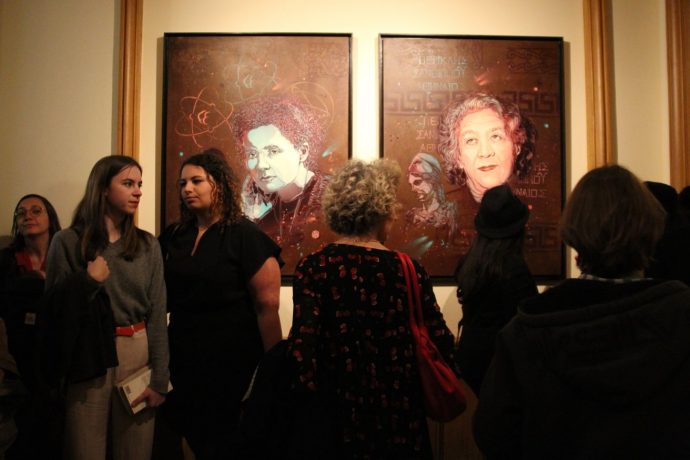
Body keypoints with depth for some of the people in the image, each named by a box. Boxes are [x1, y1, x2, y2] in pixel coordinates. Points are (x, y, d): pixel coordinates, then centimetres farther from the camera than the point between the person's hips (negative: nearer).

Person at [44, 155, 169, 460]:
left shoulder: (148, 245, 5)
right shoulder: (67, 242, -2)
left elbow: (157, 313, 2)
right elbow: (51, 309, -1)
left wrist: (159, 379, -2)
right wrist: (86, 282, -18)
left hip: (138, 353, 2)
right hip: (88, 358, -2)